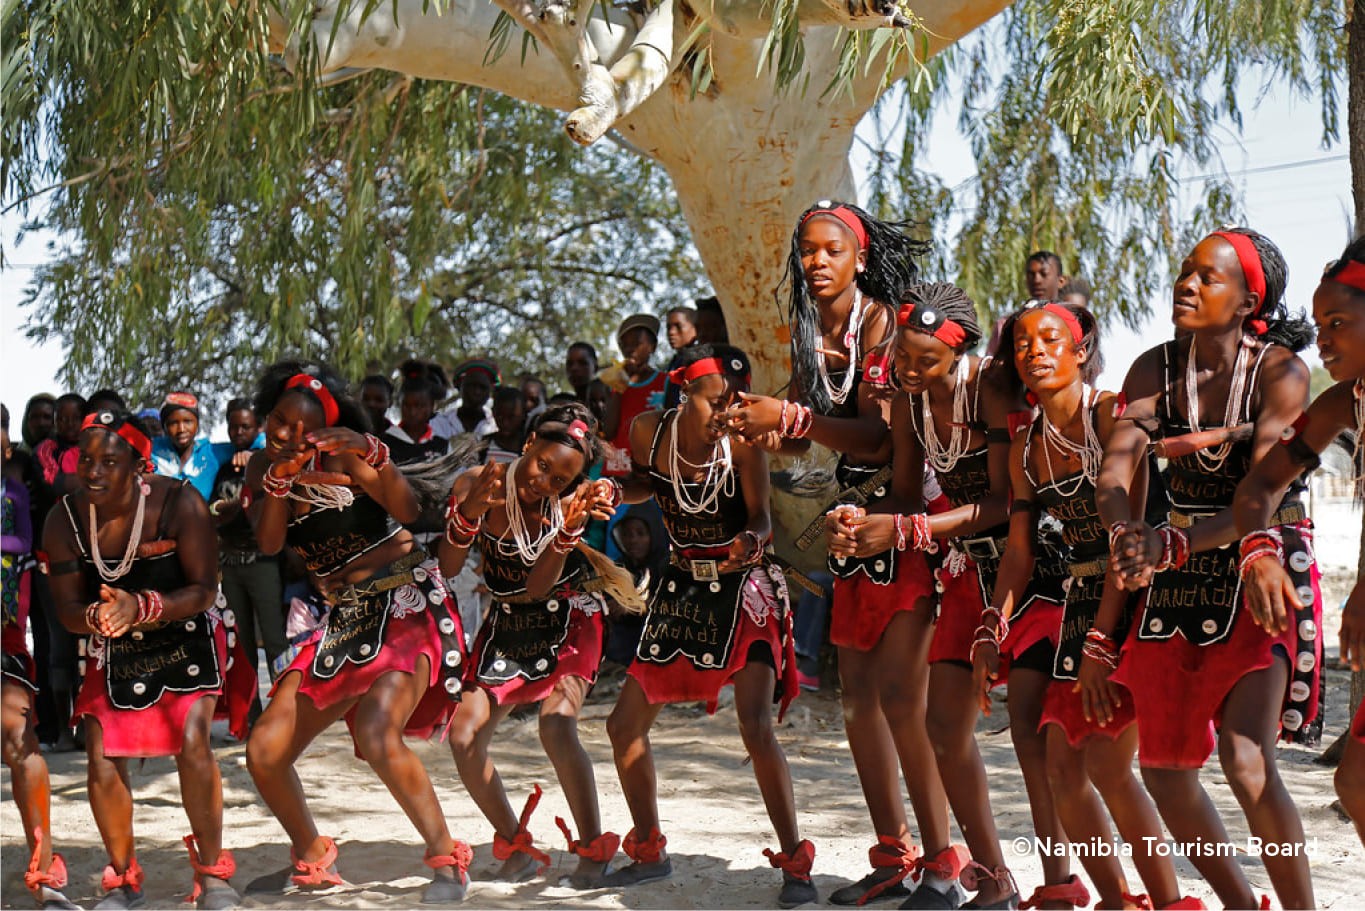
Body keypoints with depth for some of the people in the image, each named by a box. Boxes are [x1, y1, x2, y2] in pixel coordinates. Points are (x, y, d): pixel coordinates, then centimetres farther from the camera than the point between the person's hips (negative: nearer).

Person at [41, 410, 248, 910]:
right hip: (114, 649, 3)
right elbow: (66, 608, -12)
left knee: (191, 741, -21)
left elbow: (204, 591, -23)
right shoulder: (64, 519, -16)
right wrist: (96, 617, -36)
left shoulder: (178, 504, -24)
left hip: (185, 636, -3)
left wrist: (140, 607, -40)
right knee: (101, 756, -7)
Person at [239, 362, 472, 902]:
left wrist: (370, 461, -39)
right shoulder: (262, 467, 6)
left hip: (407, 605, -7)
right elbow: (267, 543, -10)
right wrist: (278, 478, -23)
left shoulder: (346, 452, -9)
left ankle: (447, 860, -14)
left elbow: (407, 511, -24)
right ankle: (311, 861, 27)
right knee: (264, 753, 3)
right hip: (342, 623, 7)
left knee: (376, 735, -29)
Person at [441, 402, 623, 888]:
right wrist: (469, 512, -37)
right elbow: (447, 568, -21)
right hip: (507, 627, 3)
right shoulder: (477, 487, -14)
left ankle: (594, 848, -10)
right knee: (464, 736, -9)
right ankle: (516, 846, 11)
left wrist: (570, 527, -40)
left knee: (556, 726, -26)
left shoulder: (570, 499, -16)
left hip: (568, 623, -3)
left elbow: (540, 585, -25)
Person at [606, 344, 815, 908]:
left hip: (742, 590, -5)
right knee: (624, 724, 7)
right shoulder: (649, 430, -6)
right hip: (681, 588, 5)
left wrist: (750, 538, -46)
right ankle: (649, 851, 26)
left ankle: (795, 862, -6)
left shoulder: (742, 444, -16)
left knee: (756, 729, -19)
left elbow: (760, 517, -24)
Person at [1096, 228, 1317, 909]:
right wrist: (1127, 534, -35)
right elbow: (1113, 474, -13)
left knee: (1245, 759, -22)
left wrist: (1171, 544, -37)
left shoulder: (1280, 369, -14)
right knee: (1161, 765, 7)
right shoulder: (1154, 369, -2)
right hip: (1179, 577, 5)